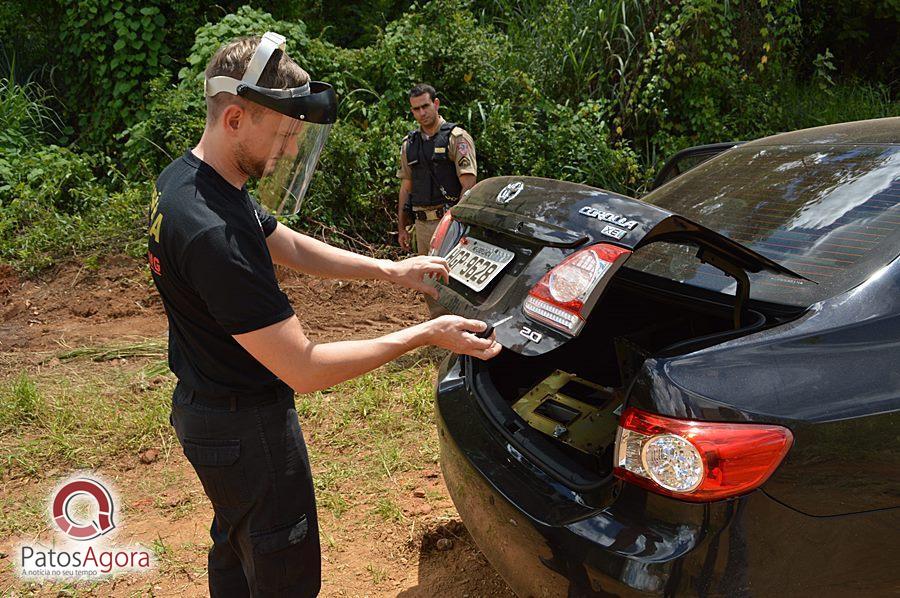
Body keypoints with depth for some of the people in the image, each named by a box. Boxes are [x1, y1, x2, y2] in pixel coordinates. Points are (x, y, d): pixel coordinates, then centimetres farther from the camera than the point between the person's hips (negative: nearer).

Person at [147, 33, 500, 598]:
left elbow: (292, 247, 10)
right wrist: (423, 335, -23)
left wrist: (389, 270, 3)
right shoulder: (213, 232, -34)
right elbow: (306, 369, -31)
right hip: (245, 428, -10)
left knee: (237, 547, 30)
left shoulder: (185, 176, -1)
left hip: (205, 401, 10)